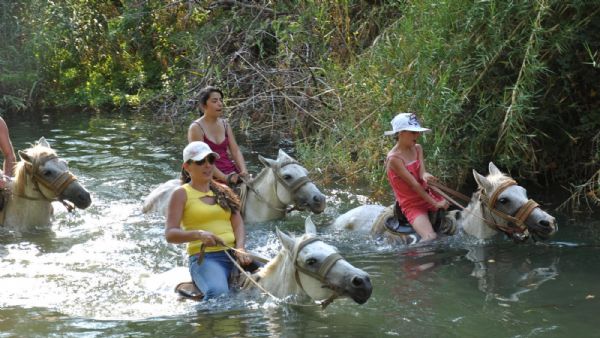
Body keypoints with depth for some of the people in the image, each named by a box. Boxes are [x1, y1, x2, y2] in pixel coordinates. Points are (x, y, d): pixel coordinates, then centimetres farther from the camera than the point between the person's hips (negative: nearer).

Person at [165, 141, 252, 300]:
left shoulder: (224, 191, 21)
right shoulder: (182, 194, 6)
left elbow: (238, 224, 12)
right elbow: (170, 234, -4)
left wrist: (240, 248, -8)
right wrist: (199, 234, -21)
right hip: (204, 257, -5)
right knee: (219, 292, -37)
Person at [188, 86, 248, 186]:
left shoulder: (225, 124, 14)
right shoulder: (196, 128, -5)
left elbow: (236, 151, 9)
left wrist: (243, 172, -11)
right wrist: (225, 178, -22)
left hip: (232, 172, 6)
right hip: (212, 177, -6)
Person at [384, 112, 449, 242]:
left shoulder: (417, 149, 5)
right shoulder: (394, 158, -18)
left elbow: (422, 172, -9)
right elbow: (414, 184, -21)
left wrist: (425, 176, -35)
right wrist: (435, 204, -22)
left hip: (428, 196, 8)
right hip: (412, 206, -8)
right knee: (430, 237, -27)